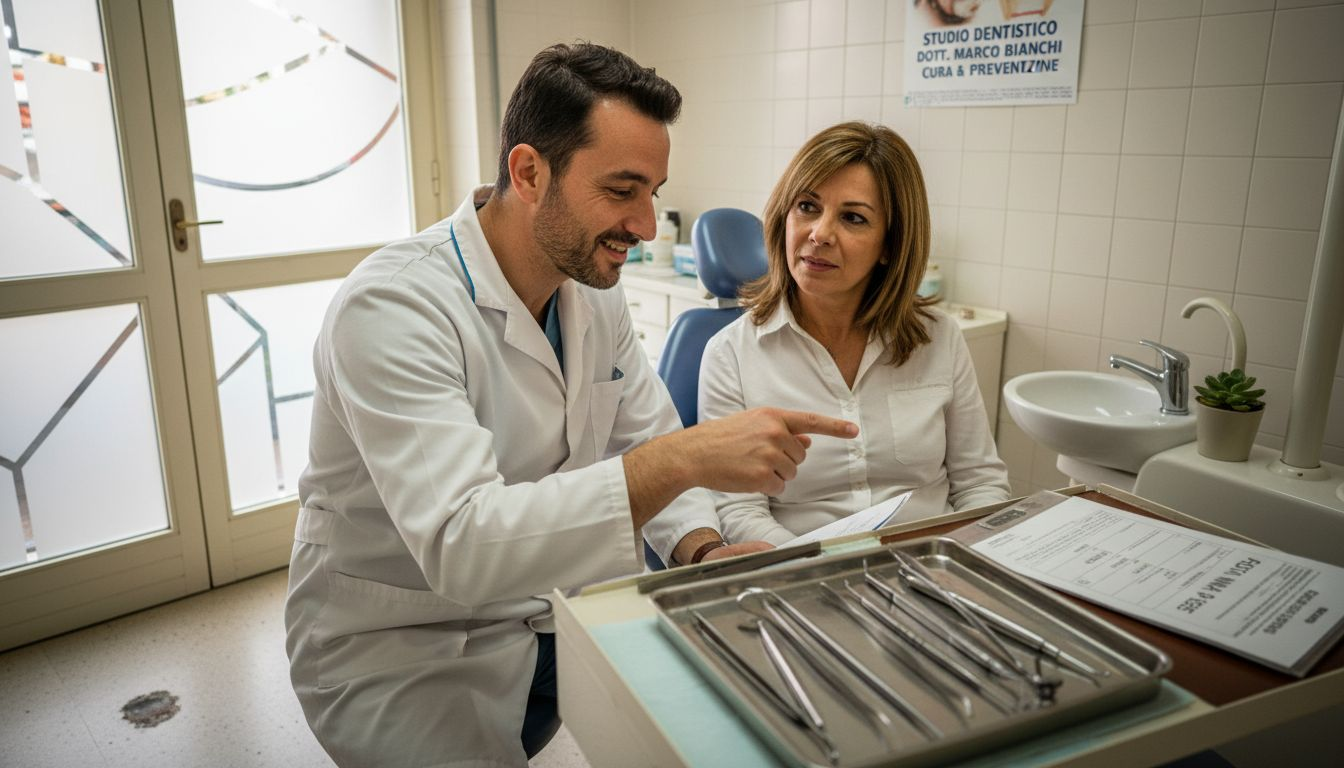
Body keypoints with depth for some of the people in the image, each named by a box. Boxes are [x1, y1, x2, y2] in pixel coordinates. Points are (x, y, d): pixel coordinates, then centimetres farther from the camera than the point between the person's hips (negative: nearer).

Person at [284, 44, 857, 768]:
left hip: (553, 605, 6)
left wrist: (704, 551, -15)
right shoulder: (391, 306, -26)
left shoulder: (595, 290, -1)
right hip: (402, 648, -5)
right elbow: (459, 545, -35)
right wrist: (683, 458, -41)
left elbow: (645, 446, 5)